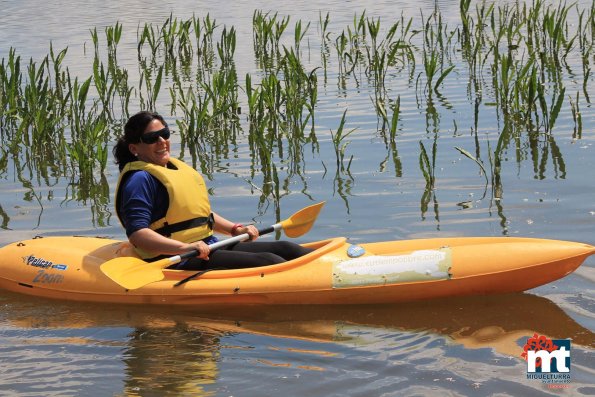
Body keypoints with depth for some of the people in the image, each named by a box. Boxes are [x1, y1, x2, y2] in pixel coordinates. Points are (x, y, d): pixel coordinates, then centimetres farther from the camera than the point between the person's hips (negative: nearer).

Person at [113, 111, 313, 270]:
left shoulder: (178, 167, 21)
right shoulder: (140, 179, -10)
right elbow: (137, 234, -23)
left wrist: (235, 229, 17)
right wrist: (184, 247, -32)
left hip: (208, 249, 10)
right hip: (177, 262, -10)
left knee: (284, 249, 0)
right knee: (266, 262, -21)